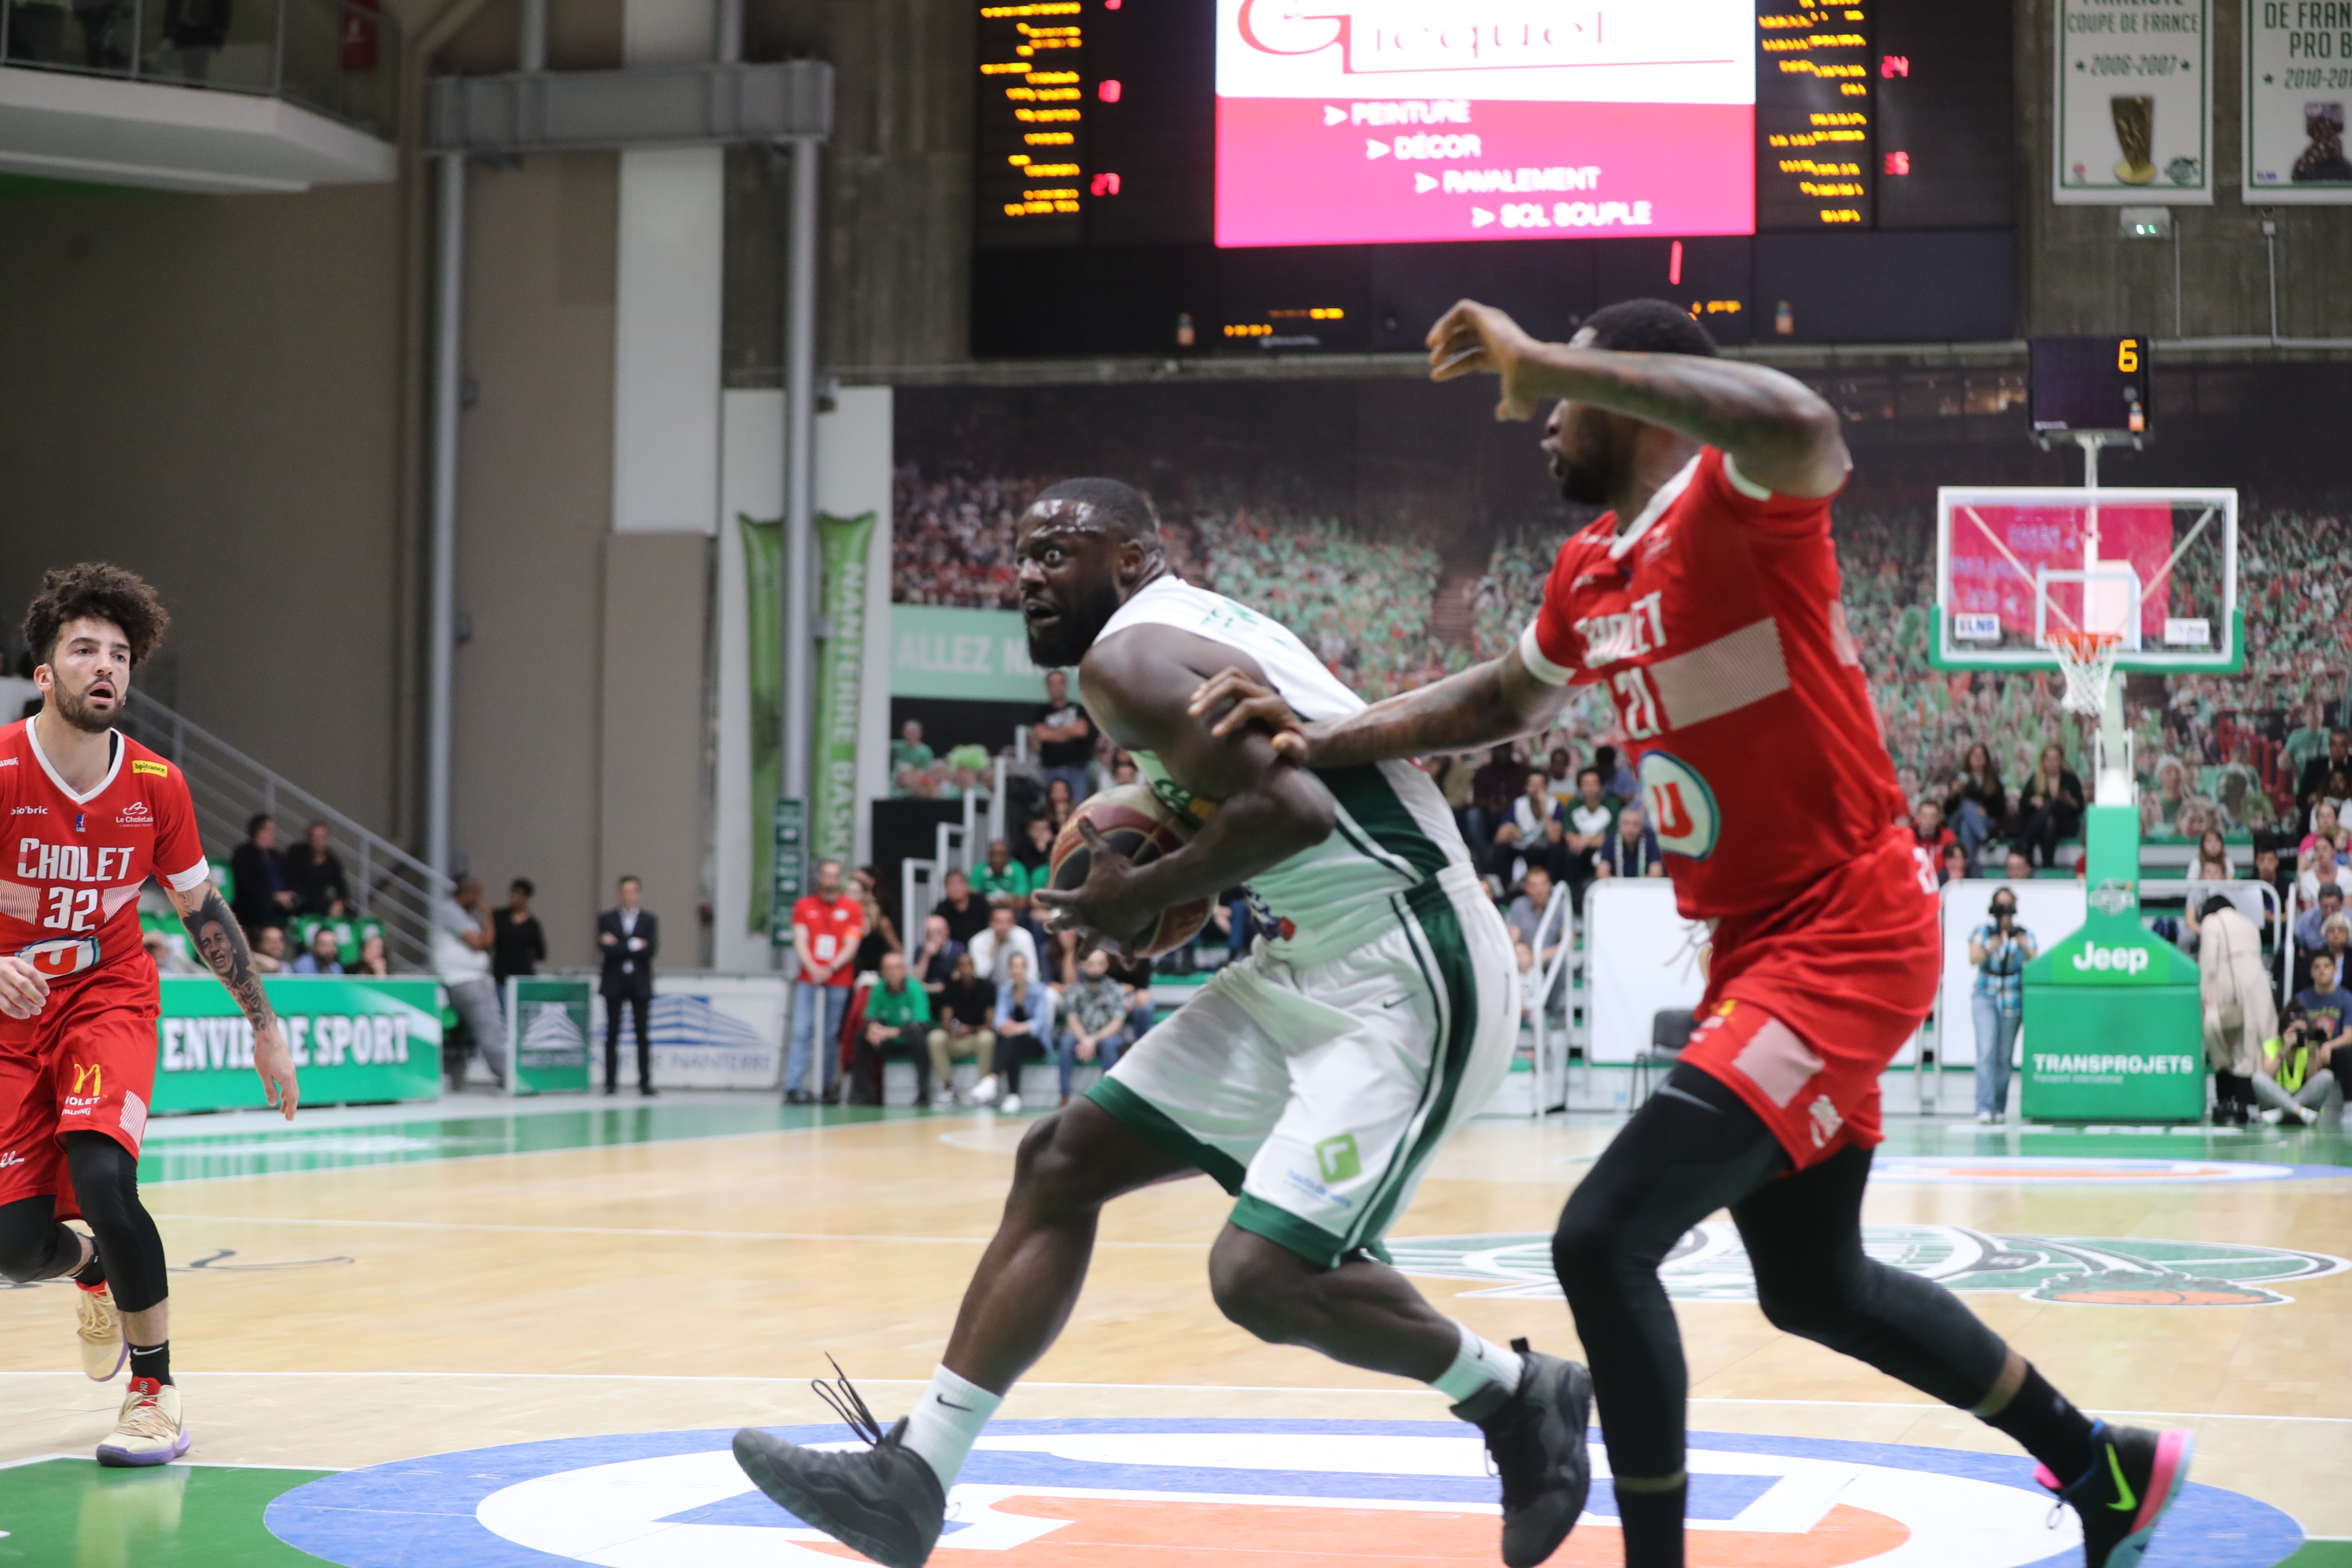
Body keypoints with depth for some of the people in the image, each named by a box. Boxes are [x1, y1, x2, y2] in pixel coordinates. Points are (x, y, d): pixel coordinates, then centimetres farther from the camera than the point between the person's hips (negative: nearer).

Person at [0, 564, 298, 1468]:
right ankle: (92, 1270, 34)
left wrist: (264, 1028, 10)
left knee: (100, 1173, -26)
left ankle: (156, 1391, -9)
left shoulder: (156, 785, -7)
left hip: (110, 995, 0)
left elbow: (203, 910, 7)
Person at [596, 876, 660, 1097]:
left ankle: (645, 1083, 0)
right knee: (612, 1035, 1)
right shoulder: (607, 919, 4)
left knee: (643, 1035, -1)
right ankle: (611, 1083, 4)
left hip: (640, 985, 0)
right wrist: (634, 946, -11)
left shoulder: (650, 920, 5)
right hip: (614, 983, 0)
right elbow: (605, 948, -10)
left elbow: (652, 950, -8)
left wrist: (619, 946, -10)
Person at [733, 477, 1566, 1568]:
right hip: (1314, 967, 11)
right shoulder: (1206, 628, 16)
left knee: (1263, 1275, -20)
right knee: (1062, 1161, 7)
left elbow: (1288, 811, -27)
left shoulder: (1128, 655, -14)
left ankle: (1521, 1401, 6)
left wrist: (1142, 899, -12)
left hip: (1402, 982, -11)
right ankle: (912, 1478, 8)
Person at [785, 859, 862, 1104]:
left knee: (831, 1035, -1)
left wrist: (830, 969, -13)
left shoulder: (852, 908, 7)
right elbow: (800, 943, 3)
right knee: (802, 1031, -10)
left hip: (839, 981, 0)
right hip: (808, 979, 0)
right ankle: (794, 1088, -15)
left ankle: (827, 1086, 6)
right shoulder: (804, 906, 10)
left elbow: (851, 947, 0)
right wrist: (813, 968, -14)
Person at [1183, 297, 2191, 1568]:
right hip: (1757, 947, 10)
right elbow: (1509, 701, 29)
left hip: (1846, 937, -10)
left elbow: (1802, 429, -42)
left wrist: (1547, 364, -37)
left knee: (1602, 1240, -18)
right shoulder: (1590, 574, 10)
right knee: (1815, 1287, 22)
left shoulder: (1739, 501, -16)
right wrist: (1328, 741, 15)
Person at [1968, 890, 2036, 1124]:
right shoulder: (1983, 932, 4)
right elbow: (1973, 958, -9)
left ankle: (1999, 1109, 13)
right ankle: (1984, 1108, -20)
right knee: (1987, 1051, -15)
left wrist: (2026, 950, -24)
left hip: (2013, 999, 1)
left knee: (2004, 1056, 3)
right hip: (1986, 997, -1)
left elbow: (2035, 964, -4)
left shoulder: (2025, 935, 6)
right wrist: (1989, 949, -29)